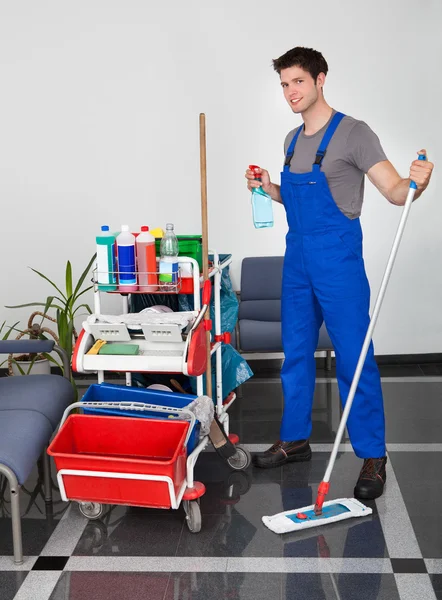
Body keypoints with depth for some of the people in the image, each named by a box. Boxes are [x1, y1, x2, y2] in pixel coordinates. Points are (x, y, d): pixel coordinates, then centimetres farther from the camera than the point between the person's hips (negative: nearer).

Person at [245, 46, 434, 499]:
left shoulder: (353, 133, -9)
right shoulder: (292, 140, 14)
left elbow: (395, 193, -14)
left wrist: (417, 183, -35)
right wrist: (269, 188, 7)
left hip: (337, 257, -7)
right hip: (297, 256, 8)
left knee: (354, 359, -4)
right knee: (295, 353, 15)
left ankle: (372, 458, 7)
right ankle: (295, 439, 29)